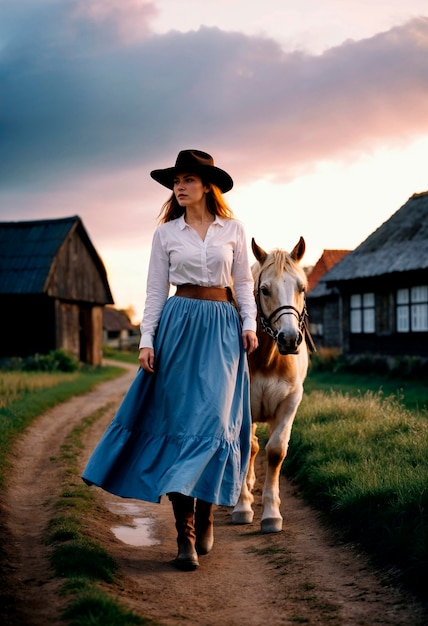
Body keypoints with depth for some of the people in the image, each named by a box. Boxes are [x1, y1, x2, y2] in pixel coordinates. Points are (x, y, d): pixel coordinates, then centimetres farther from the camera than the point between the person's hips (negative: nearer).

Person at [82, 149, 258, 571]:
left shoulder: (233, 230, 7)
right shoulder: (166, 233, 6)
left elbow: (243, 283, 12)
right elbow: (155, 291, 5)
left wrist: (249, 324, -2)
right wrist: (147, 340, -3)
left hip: (223, 326, 1)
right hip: (179, 325, 0)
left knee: (215, 420, -9)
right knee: (180, 423, -3)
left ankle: (205, 514, 10)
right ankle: (185, 535, 0)